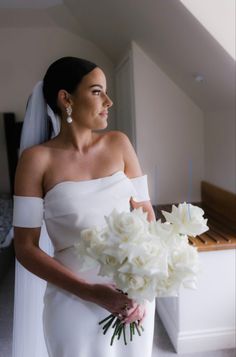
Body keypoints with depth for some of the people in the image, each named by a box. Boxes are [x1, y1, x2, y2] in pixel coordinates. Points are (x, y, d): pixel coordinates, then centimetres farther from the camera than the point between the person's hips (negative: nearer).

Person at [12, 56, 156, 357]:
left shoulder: (118, 143, -1)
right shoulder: (37, 159, -10)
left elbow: (146, 213, 2)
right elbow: (25, 247, -9)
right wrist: (90, 292, -18)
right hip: (74, 301, -3)